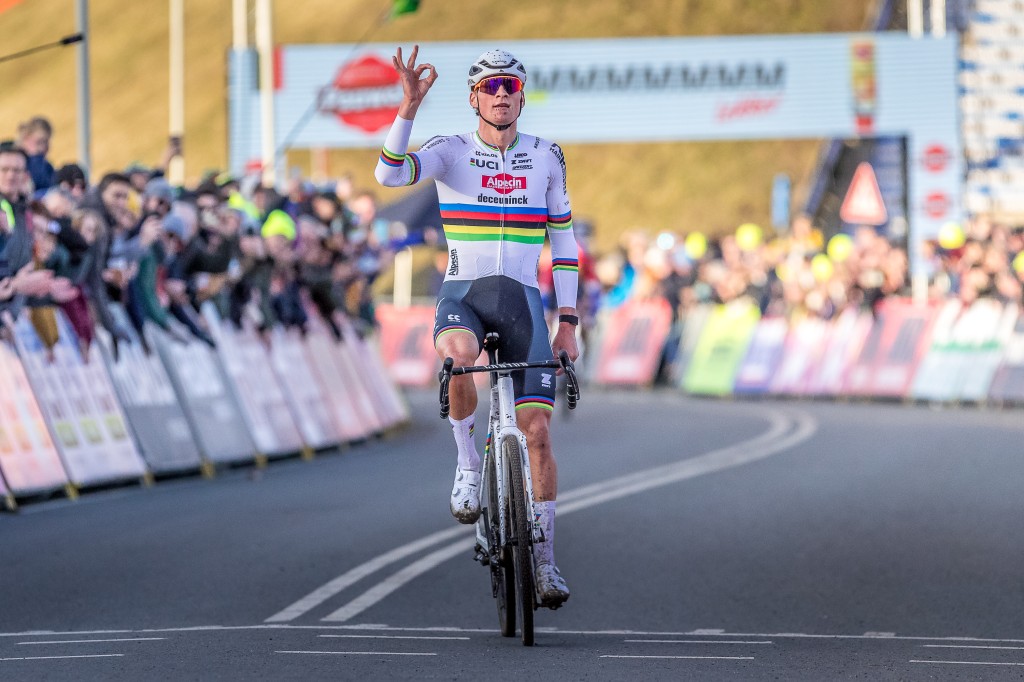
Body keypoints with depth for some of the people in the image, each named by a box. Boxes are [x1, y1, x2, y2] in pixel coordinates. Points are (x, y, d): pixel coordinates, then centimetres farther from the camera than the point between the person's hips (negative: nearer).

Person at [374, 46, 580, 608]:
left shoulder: (546, 158, 7)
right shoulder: (452, 152, 0)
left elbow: (563, 241, 12)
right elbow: (389, 175, -19)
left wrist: (568, 324, 6)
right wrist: (409, 107, -32)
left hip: (522, 298, 2)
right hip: (463, 292, -2)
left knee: (537, 430, -6)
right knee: (458, 354, -39)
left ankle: (544, 559, 4)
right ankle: (468, 465, -16)